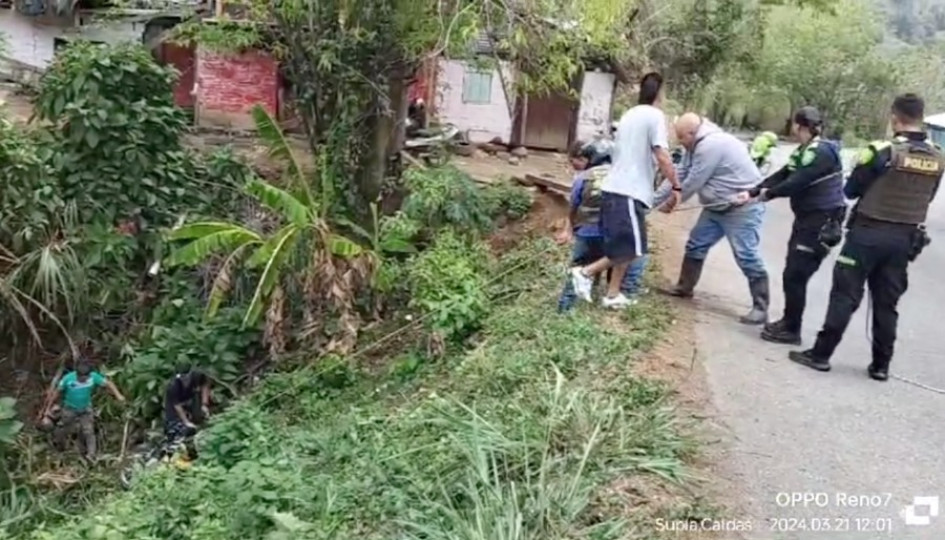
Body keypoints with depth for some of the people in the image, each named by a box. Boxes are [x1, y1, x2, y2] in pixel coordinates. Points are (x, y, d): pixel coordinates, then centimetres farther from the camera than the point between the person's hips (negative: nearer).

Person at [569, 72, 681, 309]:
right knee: (630, 248, -2)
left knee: (624, 247, 13)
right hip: (629, 192, -9)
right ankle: (586, 272, -2)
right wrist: (676, 186, -5)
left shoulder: (629, 115, 17)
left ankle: (613, 294, 14)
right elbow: (662, 157, -15)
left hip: (614, 188, 9)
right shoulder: (655, 116, -8)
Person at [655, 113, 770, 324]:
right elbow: (679, 176, 11)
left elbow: (692, 183, -21)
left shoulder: (710, 145, -24)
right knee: (696, 245, 13)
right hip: (717, 207, 10)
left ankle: (760, 308, -4)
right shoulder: (698, 146, 9)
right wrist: (653, 200, 7)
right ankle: (684, 288, 28)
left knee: (747, 257, -9)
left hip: (742, 208, -10)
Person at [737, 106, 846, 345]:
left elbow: (795, 183, -24)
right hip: (807, 219, 9)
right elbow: (781, 175, 9)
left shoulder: (821, 152, -19)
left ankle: (792, 330, 5)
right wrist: (752, 192, -1)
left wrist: (768, 194, -10)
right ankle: (788, 321, 29)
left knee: (795, 276, -6)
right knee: (792, 274, 15)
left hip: (822, 222, -9)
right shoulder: (804, 151, 12)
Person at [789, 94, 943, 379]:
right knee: (887, 303, 12)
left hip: (868, 232, -5)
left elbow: (851, 190, -6)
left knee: (845, 295, 1)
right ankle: (881, 364, 18)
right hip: (906, 237, 5)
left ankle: (821, 354, 4)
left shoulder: (883, 151, -14)